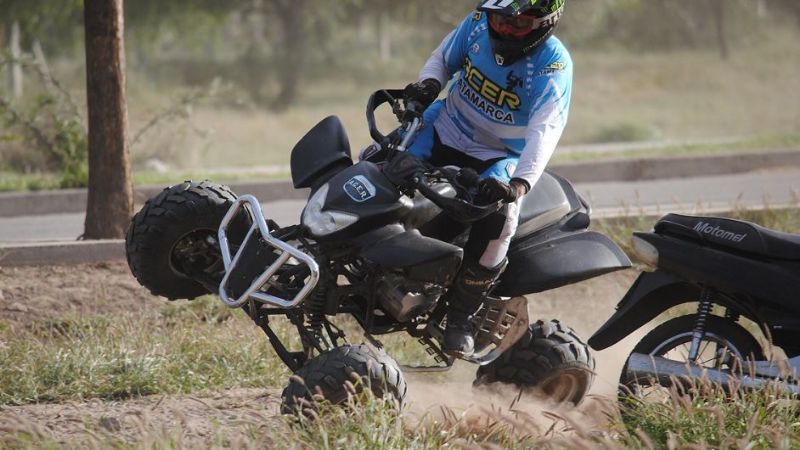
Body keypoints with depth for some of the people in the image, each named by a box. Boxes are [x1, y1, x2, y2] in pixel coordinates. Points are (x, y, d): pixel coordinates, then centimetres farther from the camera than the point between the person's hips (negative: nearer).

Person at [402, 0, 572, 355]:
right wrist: (428, 84, -16)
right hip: (446, 130, 4)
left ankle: (461, 314, -11)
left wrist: (519, 184, -50)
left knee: (498, 219, -30)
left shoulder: (553, 65, -23)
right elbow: (444, 58, 9)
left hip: (500, 157, -4)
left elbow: (544, 129, -35)